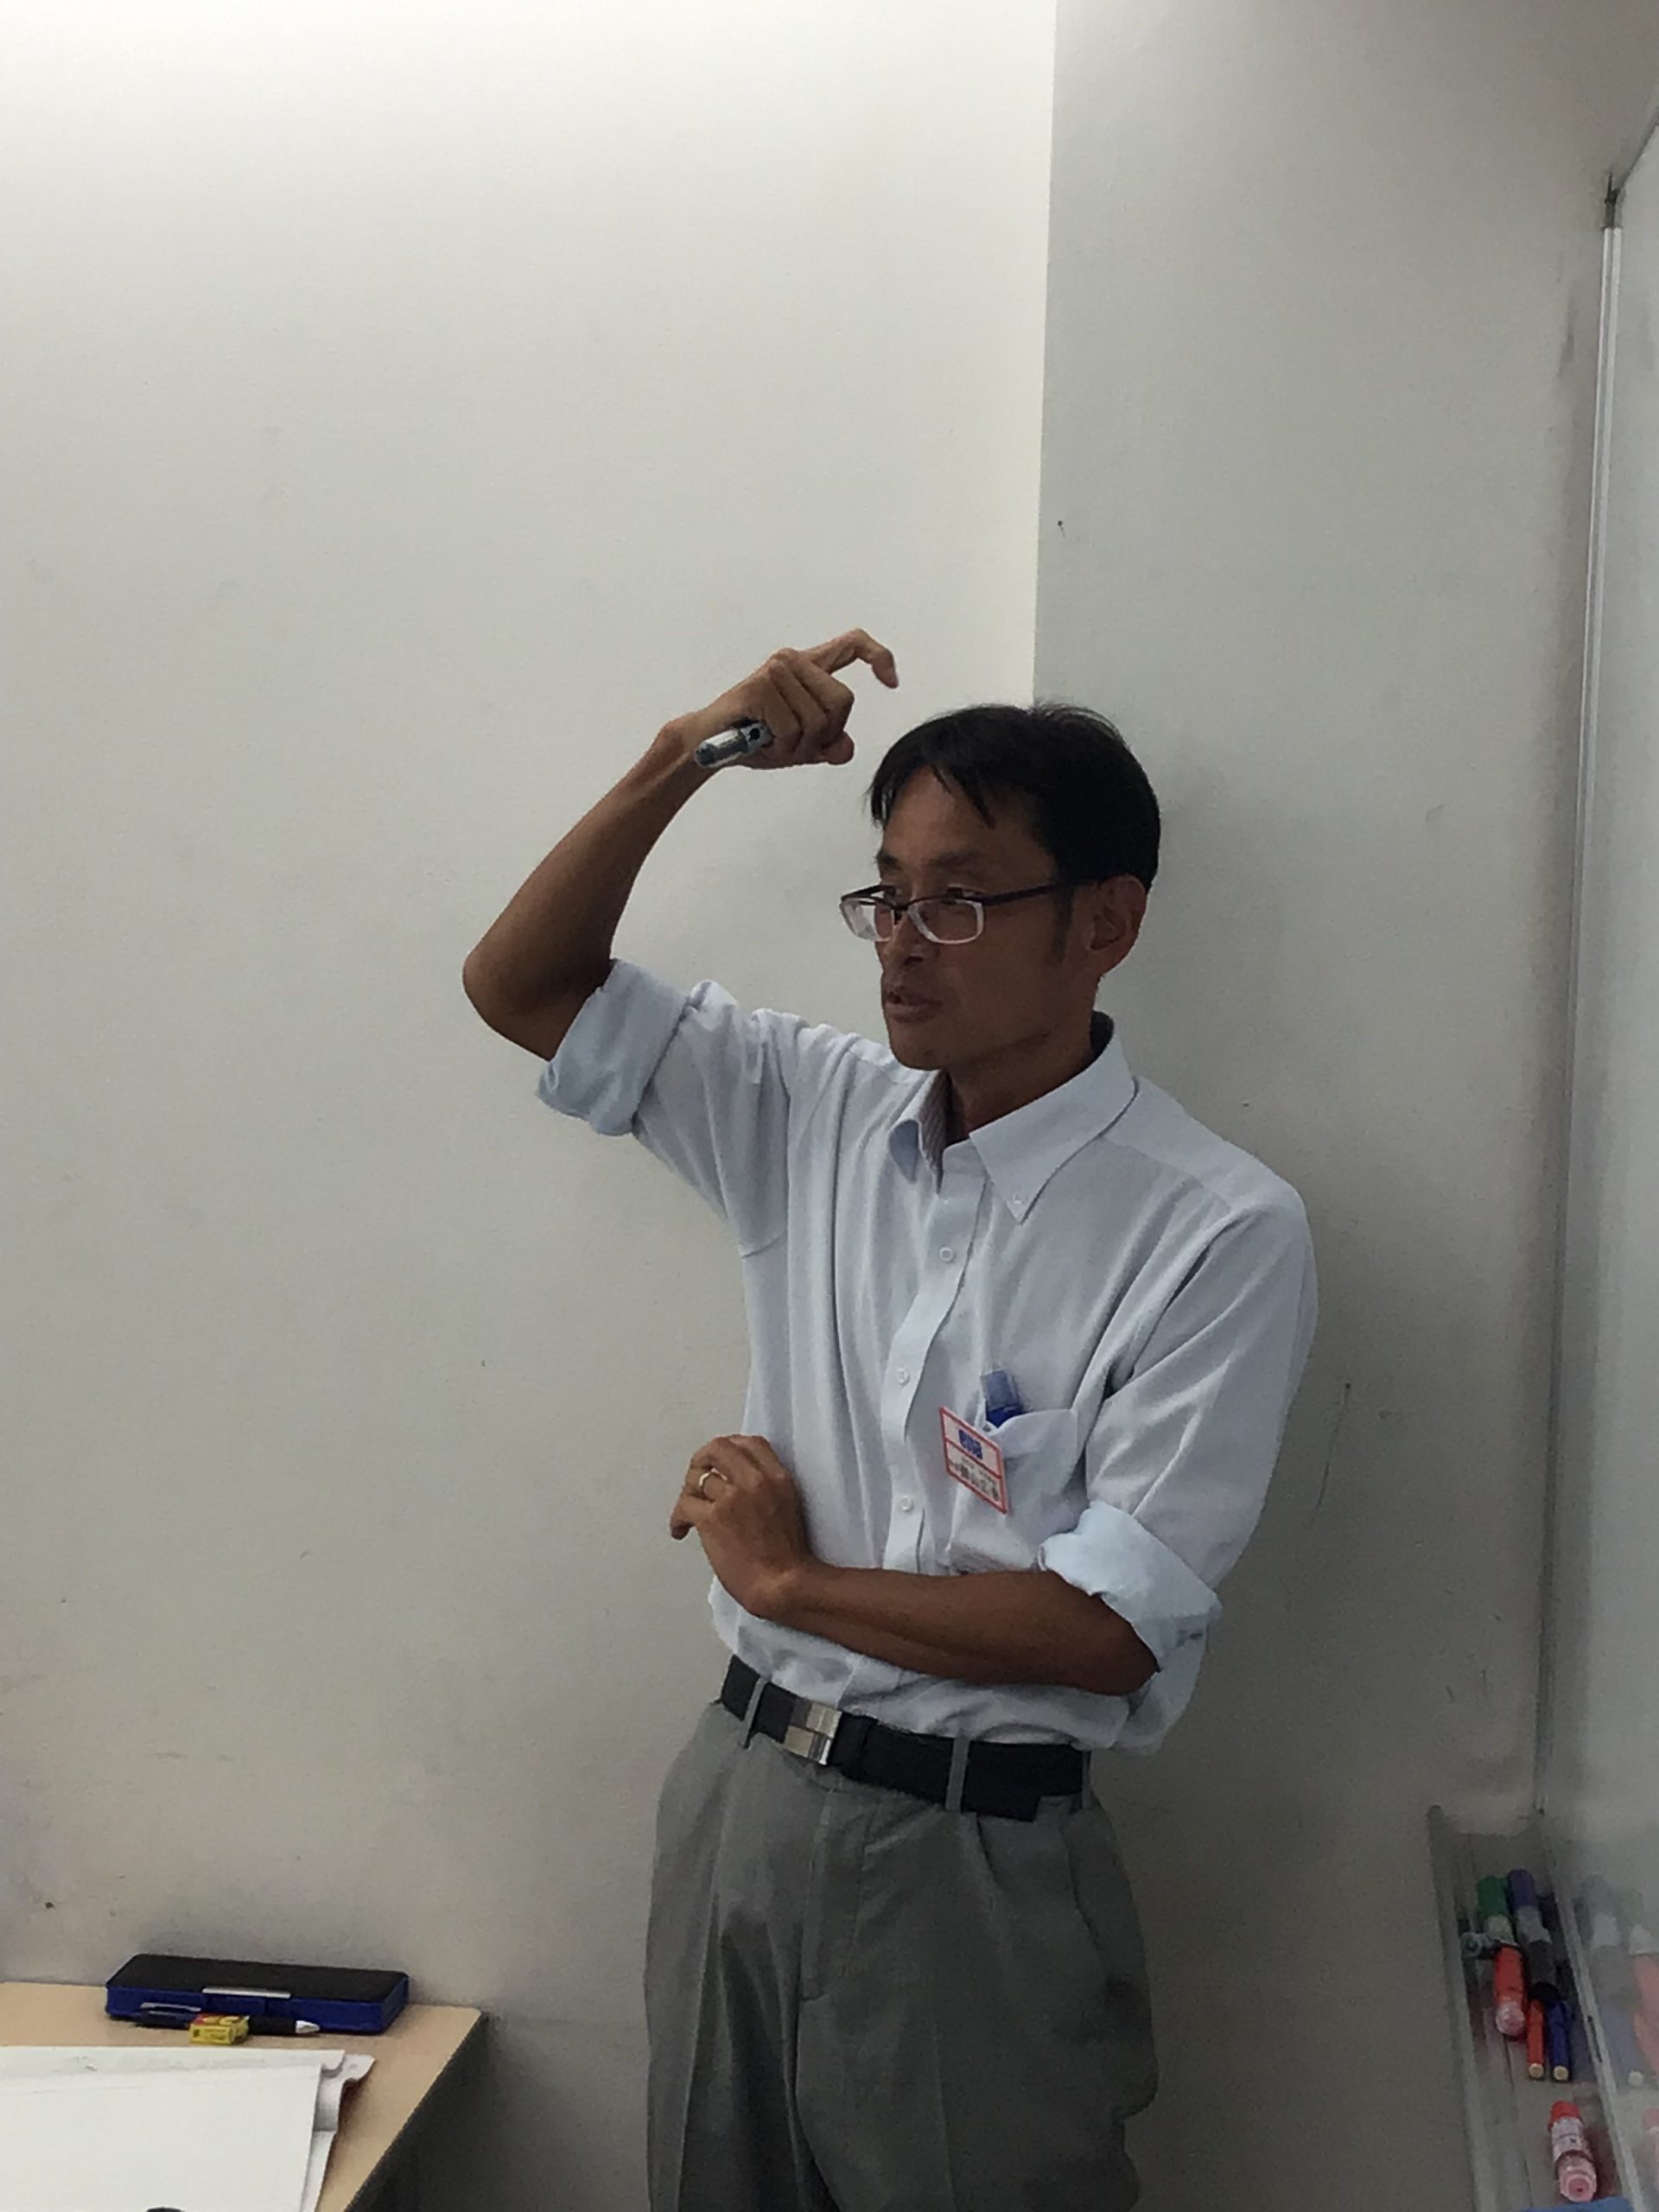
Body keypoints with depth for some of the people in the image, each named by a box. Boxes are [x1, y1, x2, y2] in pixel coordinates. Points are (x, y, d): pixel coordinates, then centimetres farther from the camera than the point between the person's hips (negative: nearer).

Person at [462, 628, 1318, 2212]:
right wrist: (681, 760, -10)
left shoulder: (1221, 1235, -17)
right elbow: (521, 986, 3)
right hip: (736, 1792, 5)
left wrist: (788, 1580, -10)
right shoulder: (818, 1113, 0)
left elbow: (1110, 1631, -19)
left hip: (965, 1858, -5)